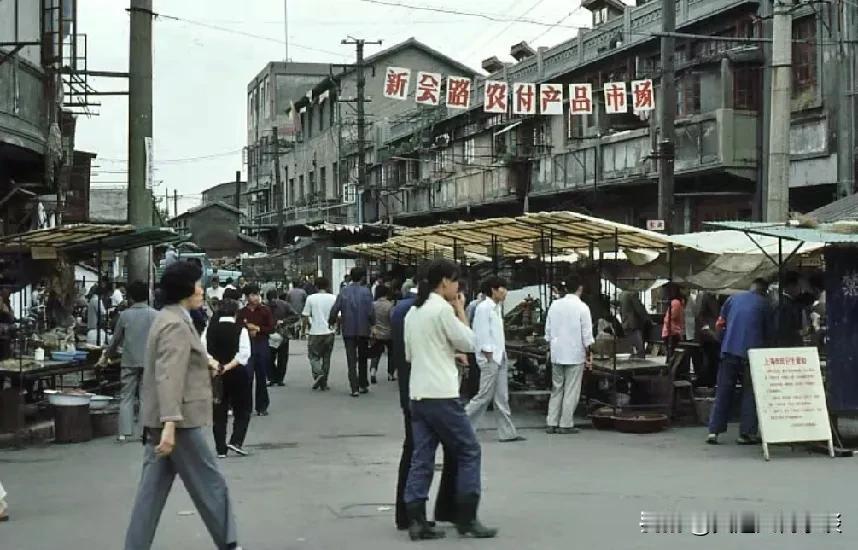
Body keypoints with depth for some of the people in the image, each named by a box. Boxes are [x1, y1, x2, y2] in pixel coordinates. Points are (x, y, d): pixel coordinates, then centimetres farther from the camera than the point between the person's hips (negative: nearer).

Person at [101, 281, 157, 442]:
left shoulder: (125, 315, -2)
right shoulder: (155, 315, -3)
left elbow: (116, 339, 6)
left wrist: (106, 356, 21)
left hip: (129, 362, 0)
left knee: (127, 396, 5)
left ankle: (125, 432, -1)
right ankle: (144, 431, 4)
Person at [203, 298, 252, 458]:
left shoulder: (209, 329, 1)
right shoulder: (240, 330, -8)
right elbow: (244, 354, -17)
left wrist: (213, 364, -13)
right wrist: (229, 366, -17)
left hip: (215, 375, 3)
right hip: (237, 375, -3)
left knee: (219, 412, 10)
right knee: (242, 410, 11)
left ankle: (221, 449, 9)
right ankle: (236, 442, -4)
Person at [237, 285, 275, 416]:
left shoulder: (265, 310, 3)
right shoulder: (242, 312, 4)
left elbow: (271, 328, 0)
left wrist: (258, 329, -10)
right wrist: (248, 331, -11)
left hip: (262, 345, 0)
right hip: (247, 345, 0)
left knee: (262, 377, 6)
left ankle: (262, 407, 16)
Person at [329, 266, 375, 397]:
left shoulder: (344, 292, -2)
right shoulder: (365, 291, -9)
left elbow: (334, 310, -5)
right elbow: (371, 311, -14)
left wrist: (332, 322, 12)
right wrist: (372, 323, 4)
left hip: (348, 331, 1)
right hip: (363, 330, -1)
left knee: (351, 360, 4)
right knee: (362, 359, 16)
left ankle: (354, 388, -3)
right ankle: (363, 385, 22)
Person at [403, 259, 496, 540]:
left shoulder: (413, 312, 14)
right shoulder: (442, 309, -11)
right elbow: (468, 342, -6)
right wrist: (461, 311, 3)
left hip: (418, 393, 8)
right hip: (441, 394, -8)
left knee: (422, 457, 7)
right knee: (469, 451, 3)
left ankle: (416, 521, 3)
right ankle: (467, 519, 4)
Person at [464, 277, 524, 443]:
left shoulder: (497, 307, 15)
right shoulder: (484, 308, -12)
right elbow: (482, 334, -16)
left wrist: (502, 355, 12)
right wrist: (489, 356, -18)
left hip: (500, 357, 9)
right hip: (490, 358, -9)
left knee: (502, 398, 8)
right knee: (485, 395, -5)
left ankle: (507, 432, 9)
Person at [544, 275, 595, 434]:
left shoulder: (555, 305, 4)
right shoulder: (581, 307, -10)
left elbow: (548, 331, 8)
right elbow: (587, 334, -9)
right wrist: (589, 355, -1)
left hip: (557, 354, 5)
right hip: (575, 355, -5)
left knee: (556, 389, 13)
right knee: (571, 391, 4)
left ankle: (551, 423, 11)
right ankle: (566, 424, 5)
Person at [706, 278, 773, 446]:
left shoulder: (733, 298, 12)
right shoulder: (764, 304, 4)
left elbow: (720, 323, 12)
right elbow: (768, 333, 8)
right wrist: (764, 344, 26)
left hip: (729, 349, 3)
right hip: (751, 351, -3)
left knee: (723, 391, 7)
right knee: (750, 393, 5)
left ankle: (714, 431, 3)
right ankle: (746, 433, 1)